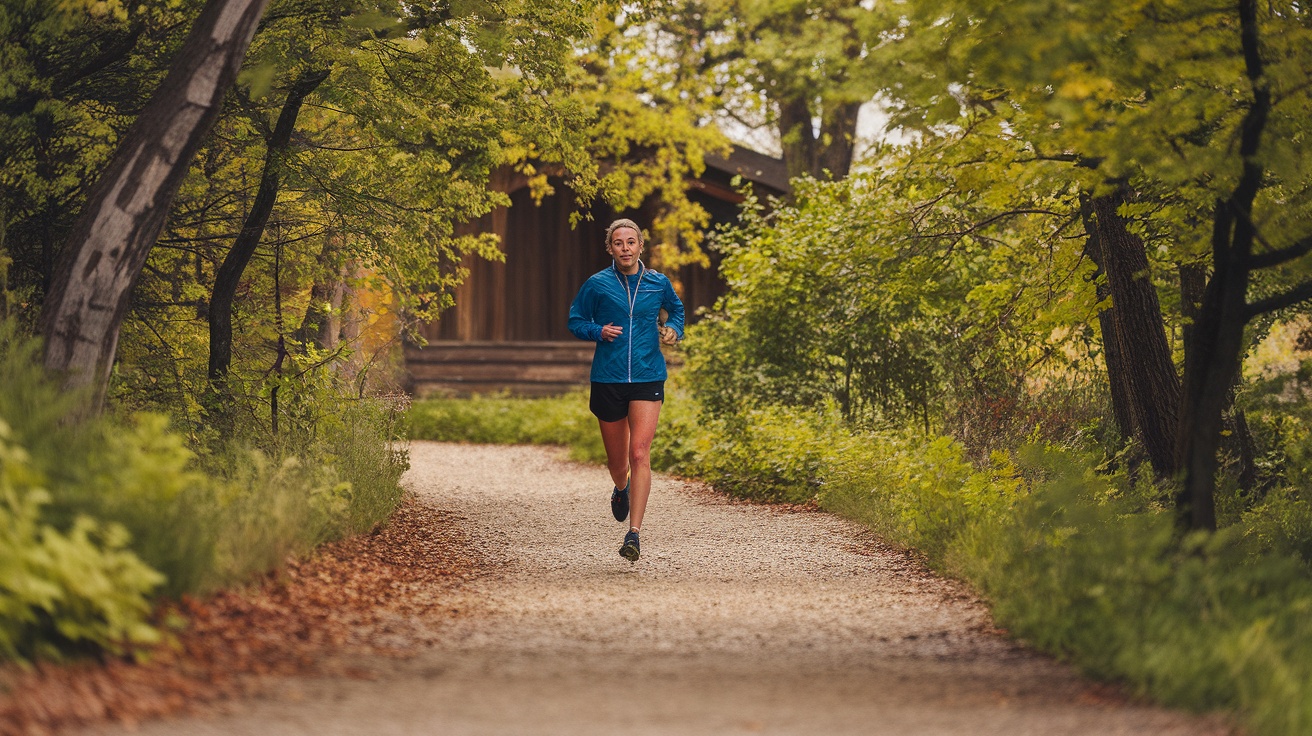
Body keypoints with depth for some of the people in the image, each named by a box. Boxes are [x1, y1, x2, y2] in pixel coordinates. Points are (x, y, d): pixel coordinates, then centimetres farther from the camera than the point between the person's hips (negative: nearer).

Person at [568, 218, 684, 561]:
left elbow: (676, 308, 25)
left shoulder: (658, 283, 5)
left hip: (647, 378, -1)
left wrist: (674, 330, 4)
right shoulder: (597, 285, 0)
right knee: (617, 460, 11)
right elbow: (576, 321, 8)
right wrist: (599, 331, -11)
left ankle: (634, 533, -18)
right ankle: (621, 489, 50)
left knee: (640, 453, -16)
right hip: (608, 380, 1)